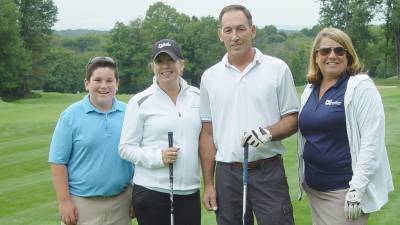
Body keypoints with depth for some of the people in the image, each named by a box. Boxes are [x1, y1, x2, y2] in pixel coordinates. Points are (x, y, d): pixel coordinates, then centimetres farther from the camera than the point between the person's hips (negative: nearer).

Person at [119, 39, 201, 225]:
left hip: (189, 192, 3)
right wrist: (157, 157, -17)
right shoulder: (140, 102, -3)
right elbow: (126, 148, -3)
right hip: (151, 192, -3)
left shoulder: (197, 97, 8)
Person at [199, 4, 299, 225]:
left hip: (269, 171, -2)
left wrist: (268, 132, -19)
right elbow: (207, 133, 8)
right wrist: (208, 184, 5)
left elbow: (292, 120, 3)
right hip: (227, 174, 2)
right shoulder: (210, 77, 7)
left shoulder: (278, 68, 0)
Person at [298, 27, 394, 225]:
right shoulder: (309, 90, 9)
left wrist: (357, 188, -20)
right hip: (314, 187, 6)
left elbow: (372, 140, -16)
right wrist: (303, 176, 16)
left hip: (344, 190, -6)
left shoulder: (360, 86, -10)